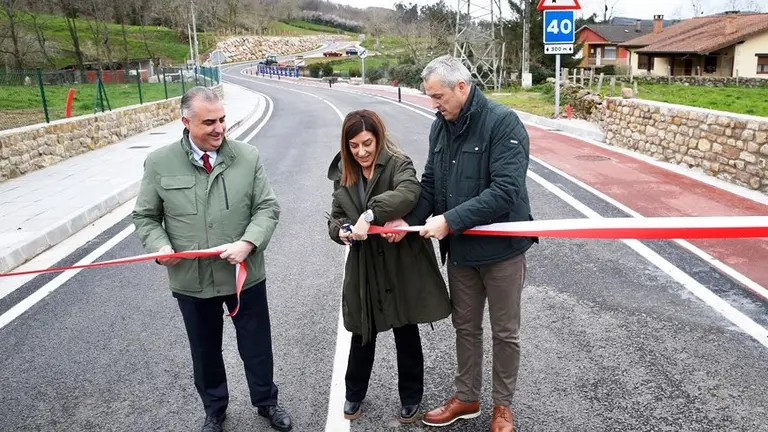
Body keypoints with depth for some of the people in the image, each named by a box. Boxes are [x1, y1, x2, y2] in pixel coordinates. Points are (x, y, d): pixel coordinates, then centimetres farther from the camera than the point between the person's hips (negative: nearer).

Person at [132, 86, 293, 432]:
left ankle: (266, 402, 42)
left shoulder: (247, 157, -7)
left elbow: (268, 208, -4)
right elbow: (145, 217, 3)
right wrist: (160, 246, -16)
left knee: (256, 345, 16)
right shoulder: (159, 163, -6)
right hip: (191, 280, 0)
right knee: (205, 351, 19)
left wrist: (248, 243, -20)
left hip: (246, 274, 0)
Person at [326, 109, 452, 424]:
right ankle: (354, 394, 38)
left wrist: (368, 215, -39)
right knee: (362, 334, 16)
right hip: (364, 268, 4)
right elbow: (335, 218, 8)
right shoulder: (343, 174, 6)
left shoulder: (398, 163, -10)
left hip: (401, 264, -4)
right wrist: (342, 231, -15)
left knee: (406, 335, 12)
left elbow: (408, 193, -31)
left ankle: (411, 397, 33)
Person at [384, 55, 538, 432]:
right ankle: (467, 398, 37)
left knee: (504, 332, 12)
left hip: (501, 247, -6)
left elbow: (505, 191, -27)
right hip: (459, 248, 6)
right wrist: (409, 220, -9)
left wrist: (449, 220, -28)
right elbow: (430, 184, 8)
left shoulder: (503, 123, -18)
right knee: (465, 327, 19)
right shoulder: (440, 126, 4)